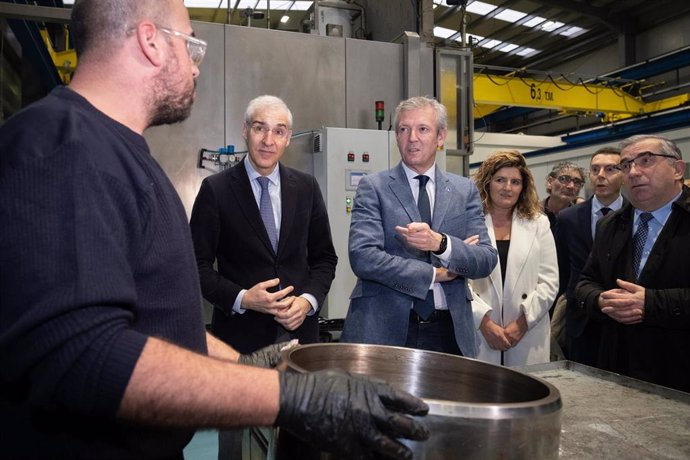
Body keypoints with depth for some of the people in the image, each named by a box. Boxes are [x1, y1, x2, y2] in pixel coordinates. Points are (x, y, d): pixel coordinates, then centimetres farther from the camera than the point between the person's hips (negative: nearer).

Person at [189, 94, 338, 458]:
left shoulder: (306, 188, 5)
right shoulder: (216, 189, -4)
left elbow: (324, 258, 9)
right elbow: (199, 265, -4)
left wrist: (308, 299, -7)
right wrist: (241, 298, -17)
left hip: (299, 329, 3)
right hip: (240, 332, -2)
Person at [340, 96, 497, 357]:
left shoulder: (465, 190, 7)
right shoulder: (373, 187, -2)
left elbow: (486, 261, 0)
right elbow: (362, 257, -14)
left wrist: (440, 243, -19)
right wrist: (434, 274, -10)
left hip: (449, 332, 3)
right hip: (384, 330, -2)